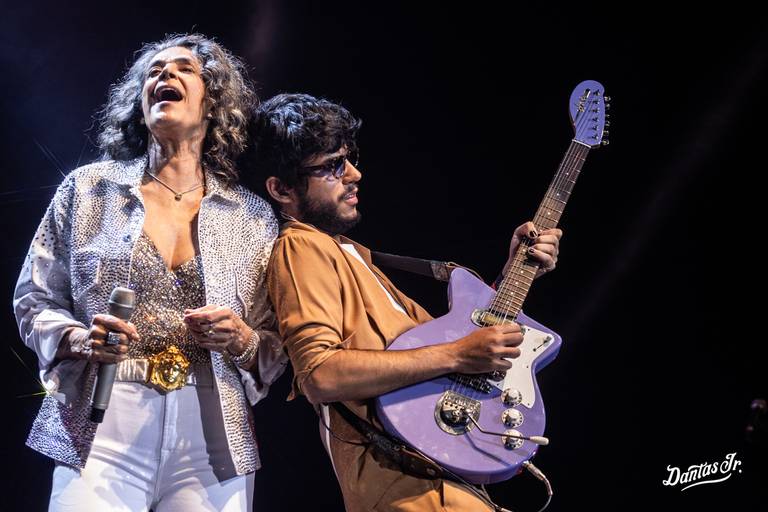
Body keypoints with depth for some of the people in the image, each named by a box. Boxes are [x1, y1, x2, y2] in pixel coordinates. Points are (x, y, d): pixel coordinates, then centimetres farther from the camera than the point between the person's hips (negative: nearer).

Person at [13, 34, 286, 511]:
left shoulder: (254, 216, 8)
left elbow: (279, 346, 11)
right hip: (101, 433, -1)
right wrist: (80, 340, -10)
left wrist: (243, 341, -10)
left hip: (212, 441, 1)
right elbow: (34, 299, 10)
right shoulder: (89, 187, 6)